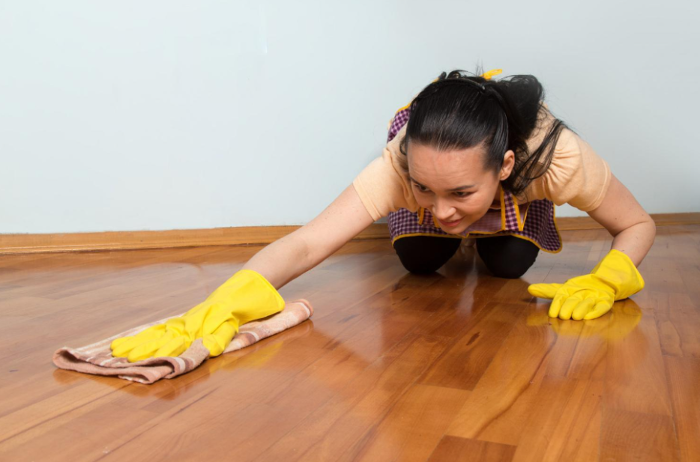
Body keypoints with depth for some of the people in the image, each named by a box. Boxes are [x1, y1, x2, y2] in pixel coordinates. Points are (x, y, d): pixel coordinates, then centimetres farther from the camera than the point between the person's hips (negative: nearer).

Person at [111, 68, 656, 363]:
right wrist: (216, 312, -67)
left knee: (509, 264, -11)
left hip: (523, 135, 1)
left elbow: (639, 225, -26)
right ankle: (455, 237, 27)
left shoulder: (560, 156, -44)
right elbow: (304, 244, -52)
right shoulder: (400, 163, -46)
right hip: (423, 133, 0)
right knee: (419, 259, -10)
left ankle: (486, 230, 26)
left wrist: (605, 282, -45)